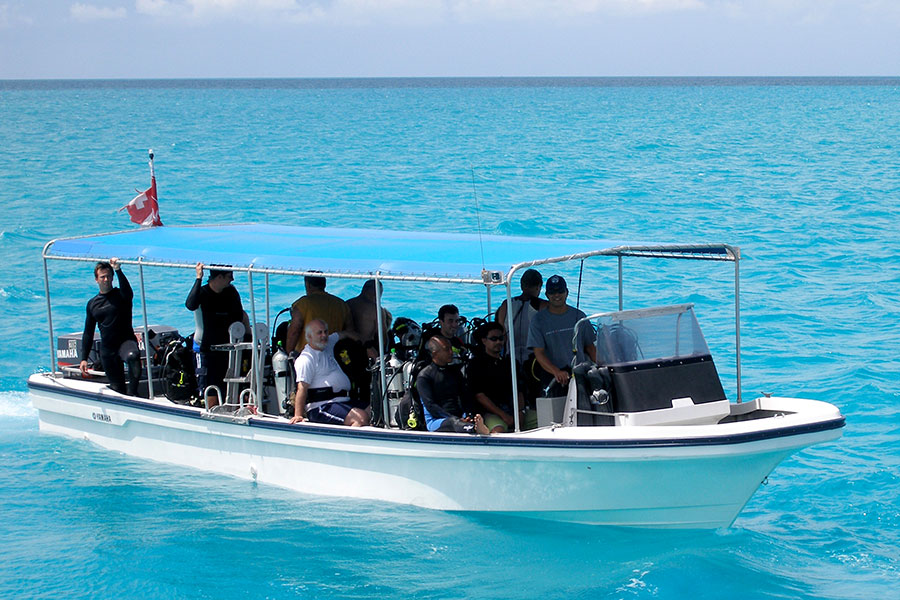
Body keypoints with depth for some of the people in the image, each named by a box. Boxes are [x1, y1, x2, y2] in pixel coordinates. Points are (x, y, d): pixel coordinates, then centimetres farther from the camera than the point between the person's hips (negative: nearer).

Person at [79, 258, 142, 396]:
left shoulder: (120, 295, 1)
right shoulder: (92, 304, 12)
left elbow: (128, 292, -27)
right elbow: (88, 333, 18)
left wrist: (118, 270, -40)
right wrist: (84, 358, 12)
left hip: (126, 341, -4)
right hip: (107, 350, 4)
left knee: (133, 356, -39)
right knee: (117, 388, 2)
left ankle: (132, 393, -36)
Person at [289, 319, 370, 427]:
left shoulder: (327, 346, 19)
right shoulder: (306, 359, -10)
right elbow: (302, 388, -18)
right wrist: (298, 415, -26)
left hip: (343, 401, 10)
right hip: (322, 407, -10)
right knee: (362, 418, -29)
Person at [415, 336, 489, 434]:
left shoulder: (455, 371, 23)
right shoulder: (424, 376, 3)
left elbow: (465, 397, 16)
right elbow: (430, 406, -7)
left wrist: (466, 416, -7)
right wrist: (457, 419, -18)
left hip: (458, 418, 6)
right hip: (436, 421, -6)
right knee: (454, 422, -42)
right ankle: (477, 429, -74)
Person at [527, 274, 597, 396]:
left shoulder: (579, 316, 14)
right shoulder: (538, 320, 4)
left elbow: (590, 347, 20)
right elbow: (539, 353, -5)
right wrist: (556, 372, -22)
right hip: (552, 378, -2)